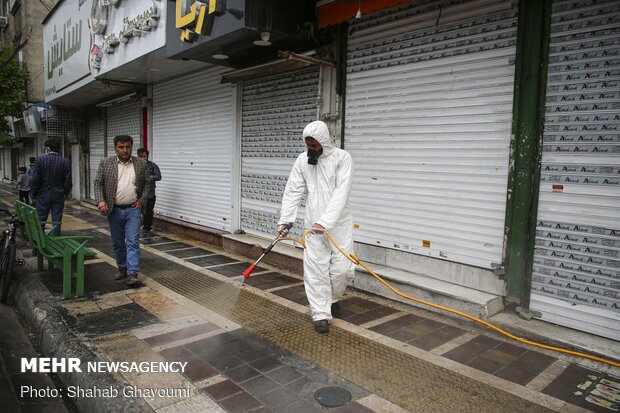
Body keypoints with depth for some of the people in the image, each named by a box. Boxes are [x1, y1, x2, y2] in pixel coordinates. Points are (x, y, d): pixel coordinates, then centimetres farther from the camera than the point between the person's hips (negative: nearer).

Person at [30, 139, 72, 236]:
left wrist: (33, 194, 3)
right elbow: (68, 181, -2)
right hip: (59, 196, 1)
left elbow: (34, 180, -7)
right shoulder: (66, 162, -3)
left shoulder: (40, 159, -7)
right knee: (57, 221, 6)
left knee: (40, 221, 7)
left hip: (43, 195, -1)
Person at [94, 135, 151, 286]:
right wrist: (101, 200, -15)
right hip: (114, 210, 2)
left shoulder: (141, 164, 0)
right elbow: (98, 183, -1)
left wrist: (142, 200, -4)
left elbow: (148, 183, 6)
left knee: (133, 242, -7)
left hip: (133, 210, -1)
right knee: (117, 243, 12)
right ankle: (122, 268, 26)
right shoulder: (106, 163, -1)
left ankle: (132, 273, -8)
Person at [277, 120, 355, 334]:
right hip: (314, 224, 2)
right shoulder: (302, 160, 3)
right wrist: (284, 220, -3)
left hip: (339, 223, -2)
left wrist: (325, 222, -27)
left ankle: (332, 298, 31)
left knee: (343, 268, 1)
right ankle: (321, 314, 10)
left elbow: (341, 193, -19)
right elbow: (292, 191, 5)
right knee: (315, 268, -1)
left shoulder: (342, 158, -9)